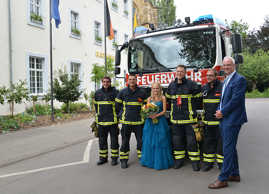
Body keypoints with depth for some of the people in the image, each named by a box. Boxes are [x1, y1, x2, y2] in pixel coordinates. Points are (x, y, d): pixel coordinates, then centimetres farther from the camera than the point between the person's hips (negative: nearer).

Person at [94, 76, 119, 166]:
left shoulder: (115, 92, -2)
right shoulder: (97, 93, 9)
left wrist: (118, 116, -4)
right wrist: (98, 115, 14)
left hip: (112, 121, -3)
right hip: (101, 121, 4)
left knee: (114, 140, 5)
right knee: (102, 140, 11)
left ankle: (114, 158, 17)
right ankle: (103, 158, 24)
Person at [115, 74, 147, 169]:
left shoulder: (141, 92, 5)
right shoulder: (123, 92, 3)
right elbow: (117, 105, 11)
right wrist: (120, 115, 8)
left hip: (138, 121, 1)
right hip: (126, 121, 0)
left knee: (141, 140, 5)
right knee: (125, 141, 4)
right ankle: (123, 160, 14)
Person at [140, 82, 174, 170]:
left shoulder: (163, 98, 2)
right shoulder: (149, 98, 11)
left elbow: (164, 111, -3)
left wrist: (156, 115, -17)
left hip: (160, 121, -3)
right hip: (150, 122, 3)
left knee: (160, 141, -2)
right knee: (149, 141, 4)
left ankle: (160, 162, 8)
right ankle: (150, 160, 17)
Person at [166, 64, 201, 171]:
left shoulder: (191, 84, -3)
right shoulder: (171, 85, 9)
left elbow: (198, 97, 4)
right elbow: (168, 98, 23)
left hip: (189, 118, -4)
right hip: (175, 118, 4)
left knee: (191, 141, 0)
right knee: (177, 140, 11)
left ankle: (195, 161, 12)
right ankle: (179, 159, 24)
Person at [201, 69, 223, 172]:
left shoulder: (222, 87, -6)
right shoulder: (204, 88, 11)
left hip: (219, 121, -5)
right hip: (207, 121, 5)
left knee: (220, 142, 4)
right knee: (208, 141, 11)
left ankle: (221, 163, 18)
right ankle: (208, 162, 21)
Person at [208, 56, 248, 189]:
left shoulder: (239, 79, -11)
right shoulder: (225, 80, 18)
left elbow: (236, 99, -18)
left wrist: (222, 112, -12)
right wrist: (219, 111, 5)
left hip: (232, 120, -9)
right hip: (224, 119, 10)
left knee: (228, 149, -6)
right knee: (230, 148, 16)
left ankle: (223, 179, 0)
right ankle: (235, 174, 29)